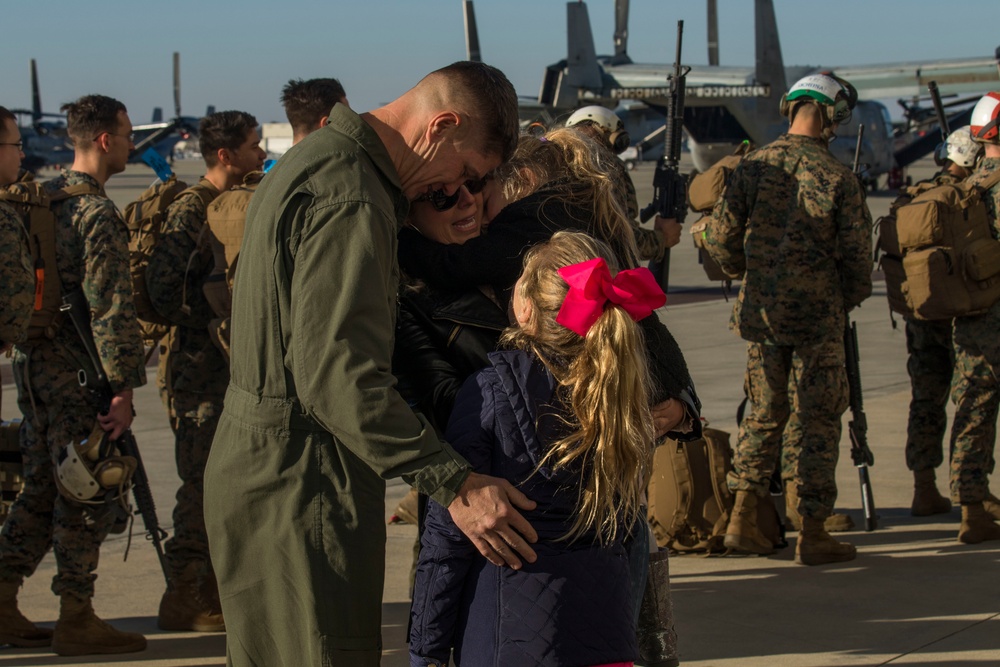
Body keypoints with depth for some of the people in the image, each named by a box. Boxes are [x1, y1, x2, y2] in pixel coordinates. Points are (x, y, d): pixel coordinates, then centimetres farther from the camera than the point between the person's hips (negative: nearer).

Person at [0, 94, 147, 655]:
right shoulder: (98, 214, -17)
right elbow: (111, 308, -21)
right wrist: (123, 387, -19)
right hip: (77, 373, -8)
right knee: (86, 494, 0)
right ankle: (77, 620, 7)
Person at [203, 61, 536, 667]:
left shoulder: (317, 159, 14)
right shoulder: (350, 197, -20)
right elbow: (338, 373, -28)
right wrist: (455, 483, -29)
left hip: (256, 466, 11)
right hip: (303, 484, -11)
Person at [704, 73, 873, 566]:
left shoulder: (752, 167, -2)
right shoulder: (837, 179, -11)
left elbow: (721, 242, 1)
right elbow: (856, 257, -7)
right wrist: (847, 302, 12)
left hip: (759, 312, 4)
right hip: (817, 315, -4)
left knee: (764, 414, 16)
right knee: (819, 422, 5)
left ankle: (742, 520, 13)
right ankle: (812, 534, 8)